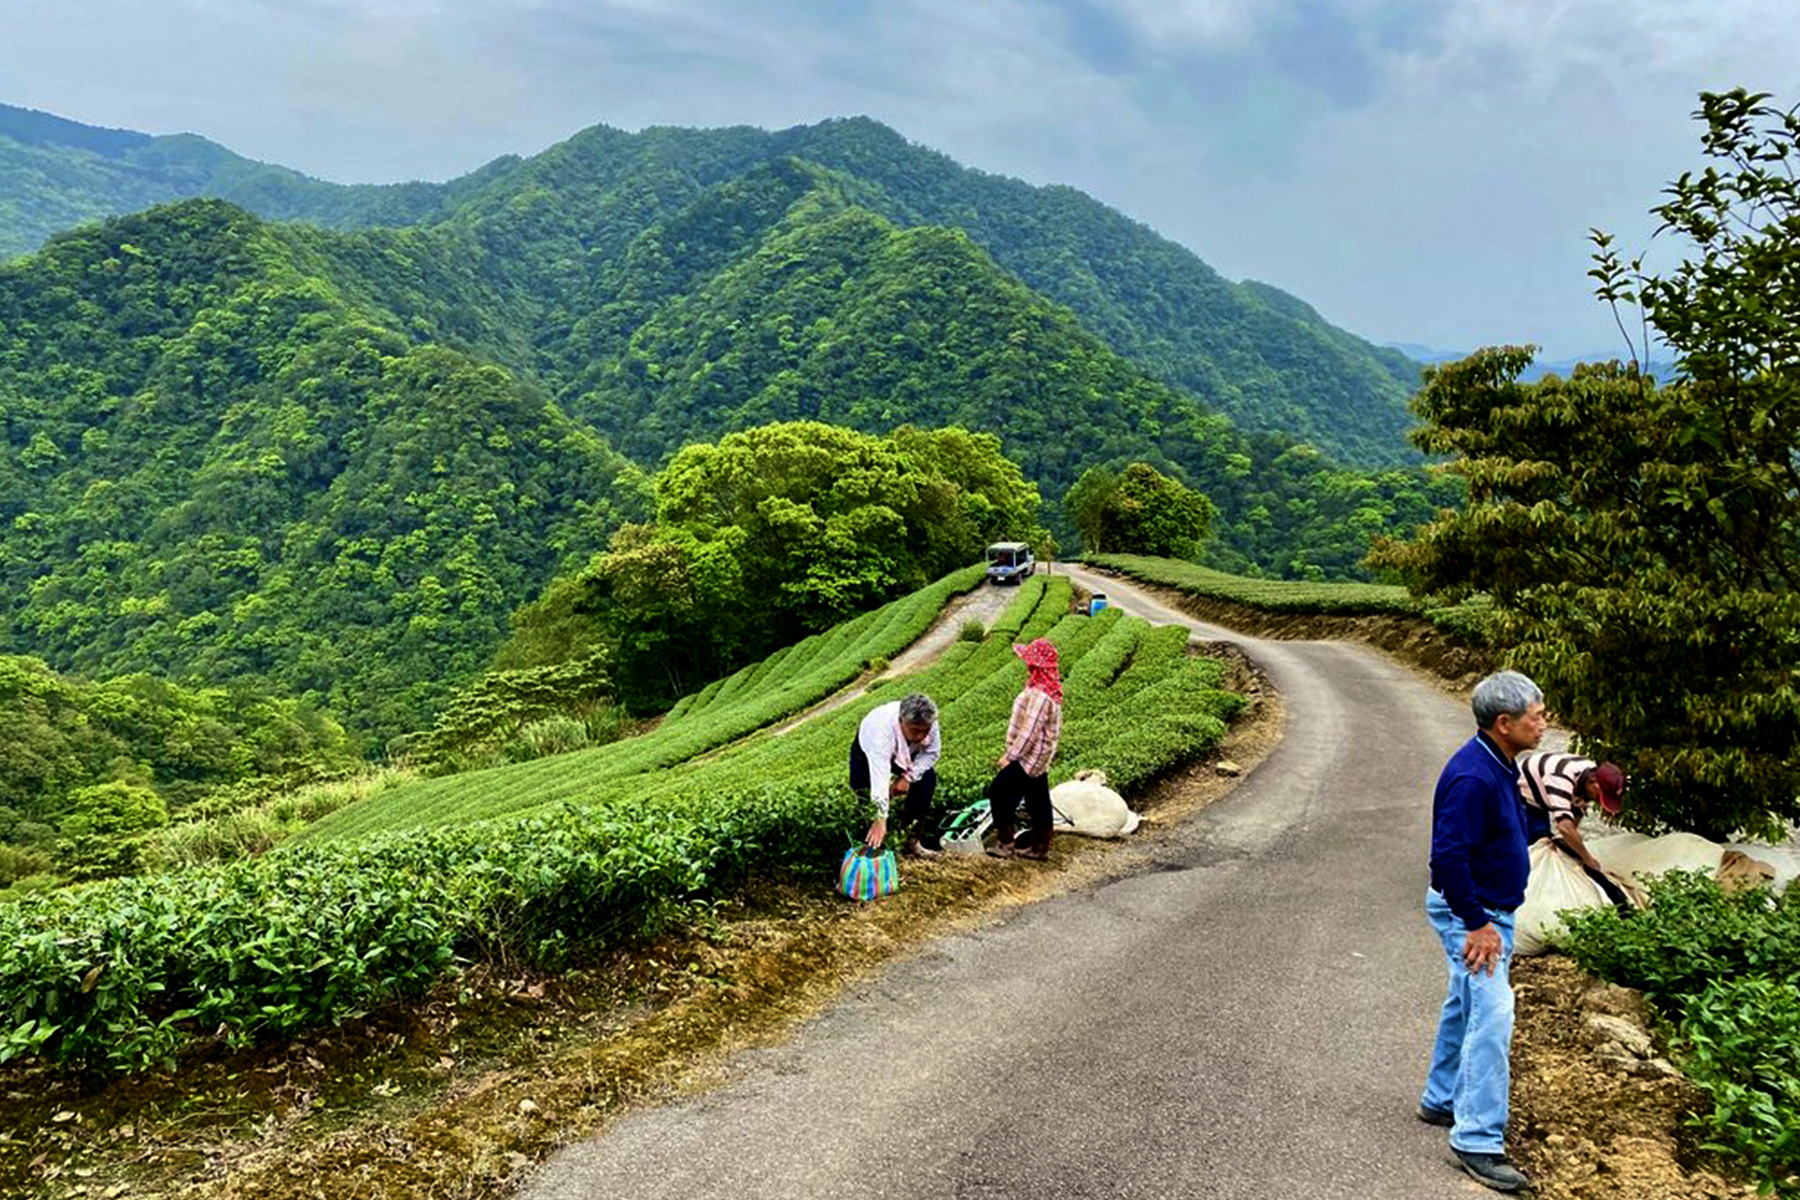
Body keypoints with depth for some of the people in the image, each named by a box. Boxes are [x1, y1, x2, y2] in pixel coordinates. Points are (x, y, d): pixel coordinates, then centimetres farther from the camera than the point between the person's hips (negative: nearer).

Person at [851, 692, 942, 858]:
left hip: (905, 754, 4)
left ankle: (912, 839, -3)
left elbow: (932, 752, -15)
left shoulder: (928, 723, -33)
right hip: (869, 752, -3)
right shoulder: (881, 729, -46)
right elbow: (879, 776, -51)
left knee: (927, 777, -14)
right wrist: (880, 819, -56)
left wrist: (908, 777, -28)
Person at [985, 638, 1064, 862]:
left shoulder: (1039, 695, -27)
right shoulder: (1050, 688, 5)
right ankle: (1039, 845, 26)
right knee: (1037, 800, 16)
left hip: (1028, 757, -9)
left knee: (999, 791, 0)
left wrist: (1010, 756, -18)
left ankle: (1007, 843, 7)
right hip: (1039, 758, 9)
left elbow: (1029, 733, -27)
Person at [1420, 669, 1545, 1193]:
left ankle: (1443, 1100, 35)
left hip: (1488, 910, 10)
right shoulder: (1472, 777, -28)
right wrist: (1477, 924, -24)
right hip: (1470, 915, -10)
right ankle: (1477, 1140, -7)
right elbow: (1447, 857, -30)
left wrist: (1489, 917, 20)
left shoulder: (1499, 766, 5)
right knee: (1491, 1017, -12)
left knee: (1466, 1006, 20)